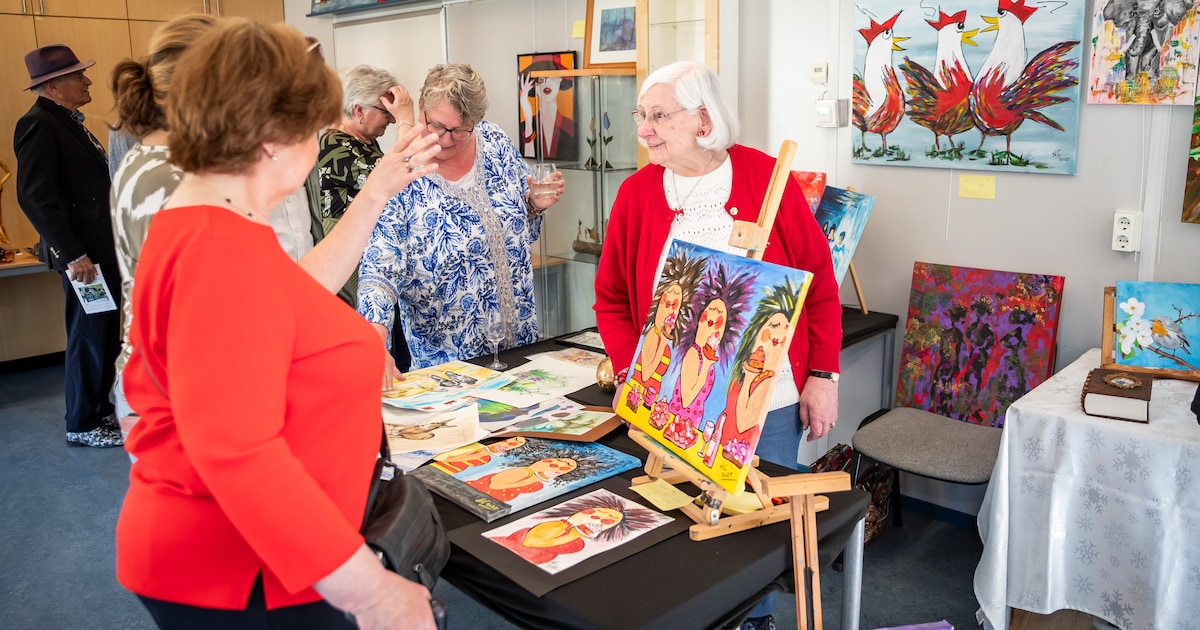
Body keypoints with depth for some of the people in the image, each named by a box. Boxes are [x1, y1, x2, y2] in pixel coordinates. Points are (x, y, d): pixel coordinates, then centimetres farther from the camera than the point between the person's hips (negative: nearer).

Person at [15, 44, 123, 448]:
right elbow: (34, 197, -20)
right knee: (89, 338, 0)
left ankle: (101, 410, 28)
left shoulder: (68, 122, 16)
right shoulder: (38, 125, -13)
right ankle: (82, 426, 13)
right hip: (82, 254, -9)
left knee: (106, 335, 15)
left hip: (103, 248, 9)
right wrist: (72, 255, -22)